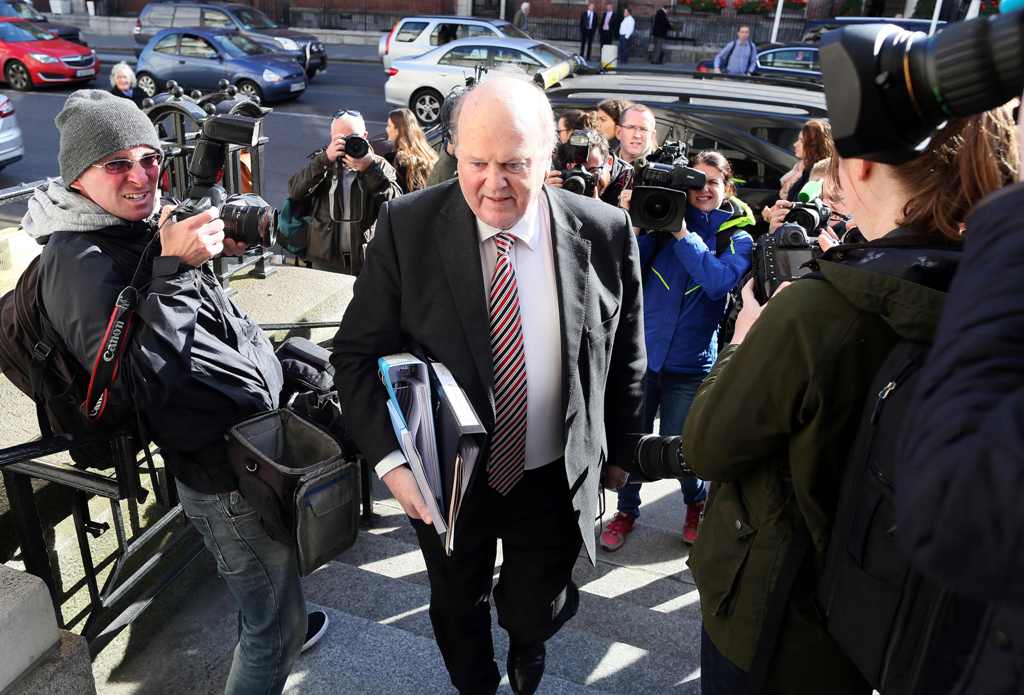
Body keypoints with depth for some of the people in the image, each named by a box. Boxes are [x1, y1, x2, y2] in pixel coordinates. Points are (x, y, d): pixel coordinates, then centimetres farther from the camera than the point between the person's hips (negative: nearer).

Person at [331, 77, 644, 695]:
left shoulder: (605, 233, -14)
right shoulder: (408, 227, -15)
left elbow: (625, 361, -1)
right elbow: (359, 354, -10)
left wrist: (618, 454, 6)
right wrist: (391, 460, -21)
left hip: (555, 482, 0)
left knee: (532, 614, 19)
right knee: (458, 609, 25)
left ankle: (527, 643, 59)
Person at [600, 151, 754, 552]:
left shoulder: (737, 238, 3)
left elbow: (719, 283, -16)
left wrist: (683, 234, -17)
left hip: (690, 363, -1)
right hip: (642, 350, 1)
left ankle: (697, 504, 38)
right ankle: (626, 510, 30)